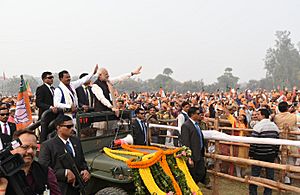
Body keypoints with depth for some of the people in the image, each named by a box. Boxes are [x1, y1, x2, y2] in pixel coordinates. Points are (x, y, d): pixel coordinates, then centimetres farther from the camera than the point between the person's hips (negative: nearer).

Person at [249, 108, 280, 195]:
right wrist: (275, 153, 17)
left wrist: (251, 153, -7)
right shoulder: (274, 126, 7)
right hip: (271, 155, 6)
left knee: (255, 174, 5)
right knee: (270, 175, 12)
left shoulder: (258, 125, -13)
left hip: (259, 155, -5)